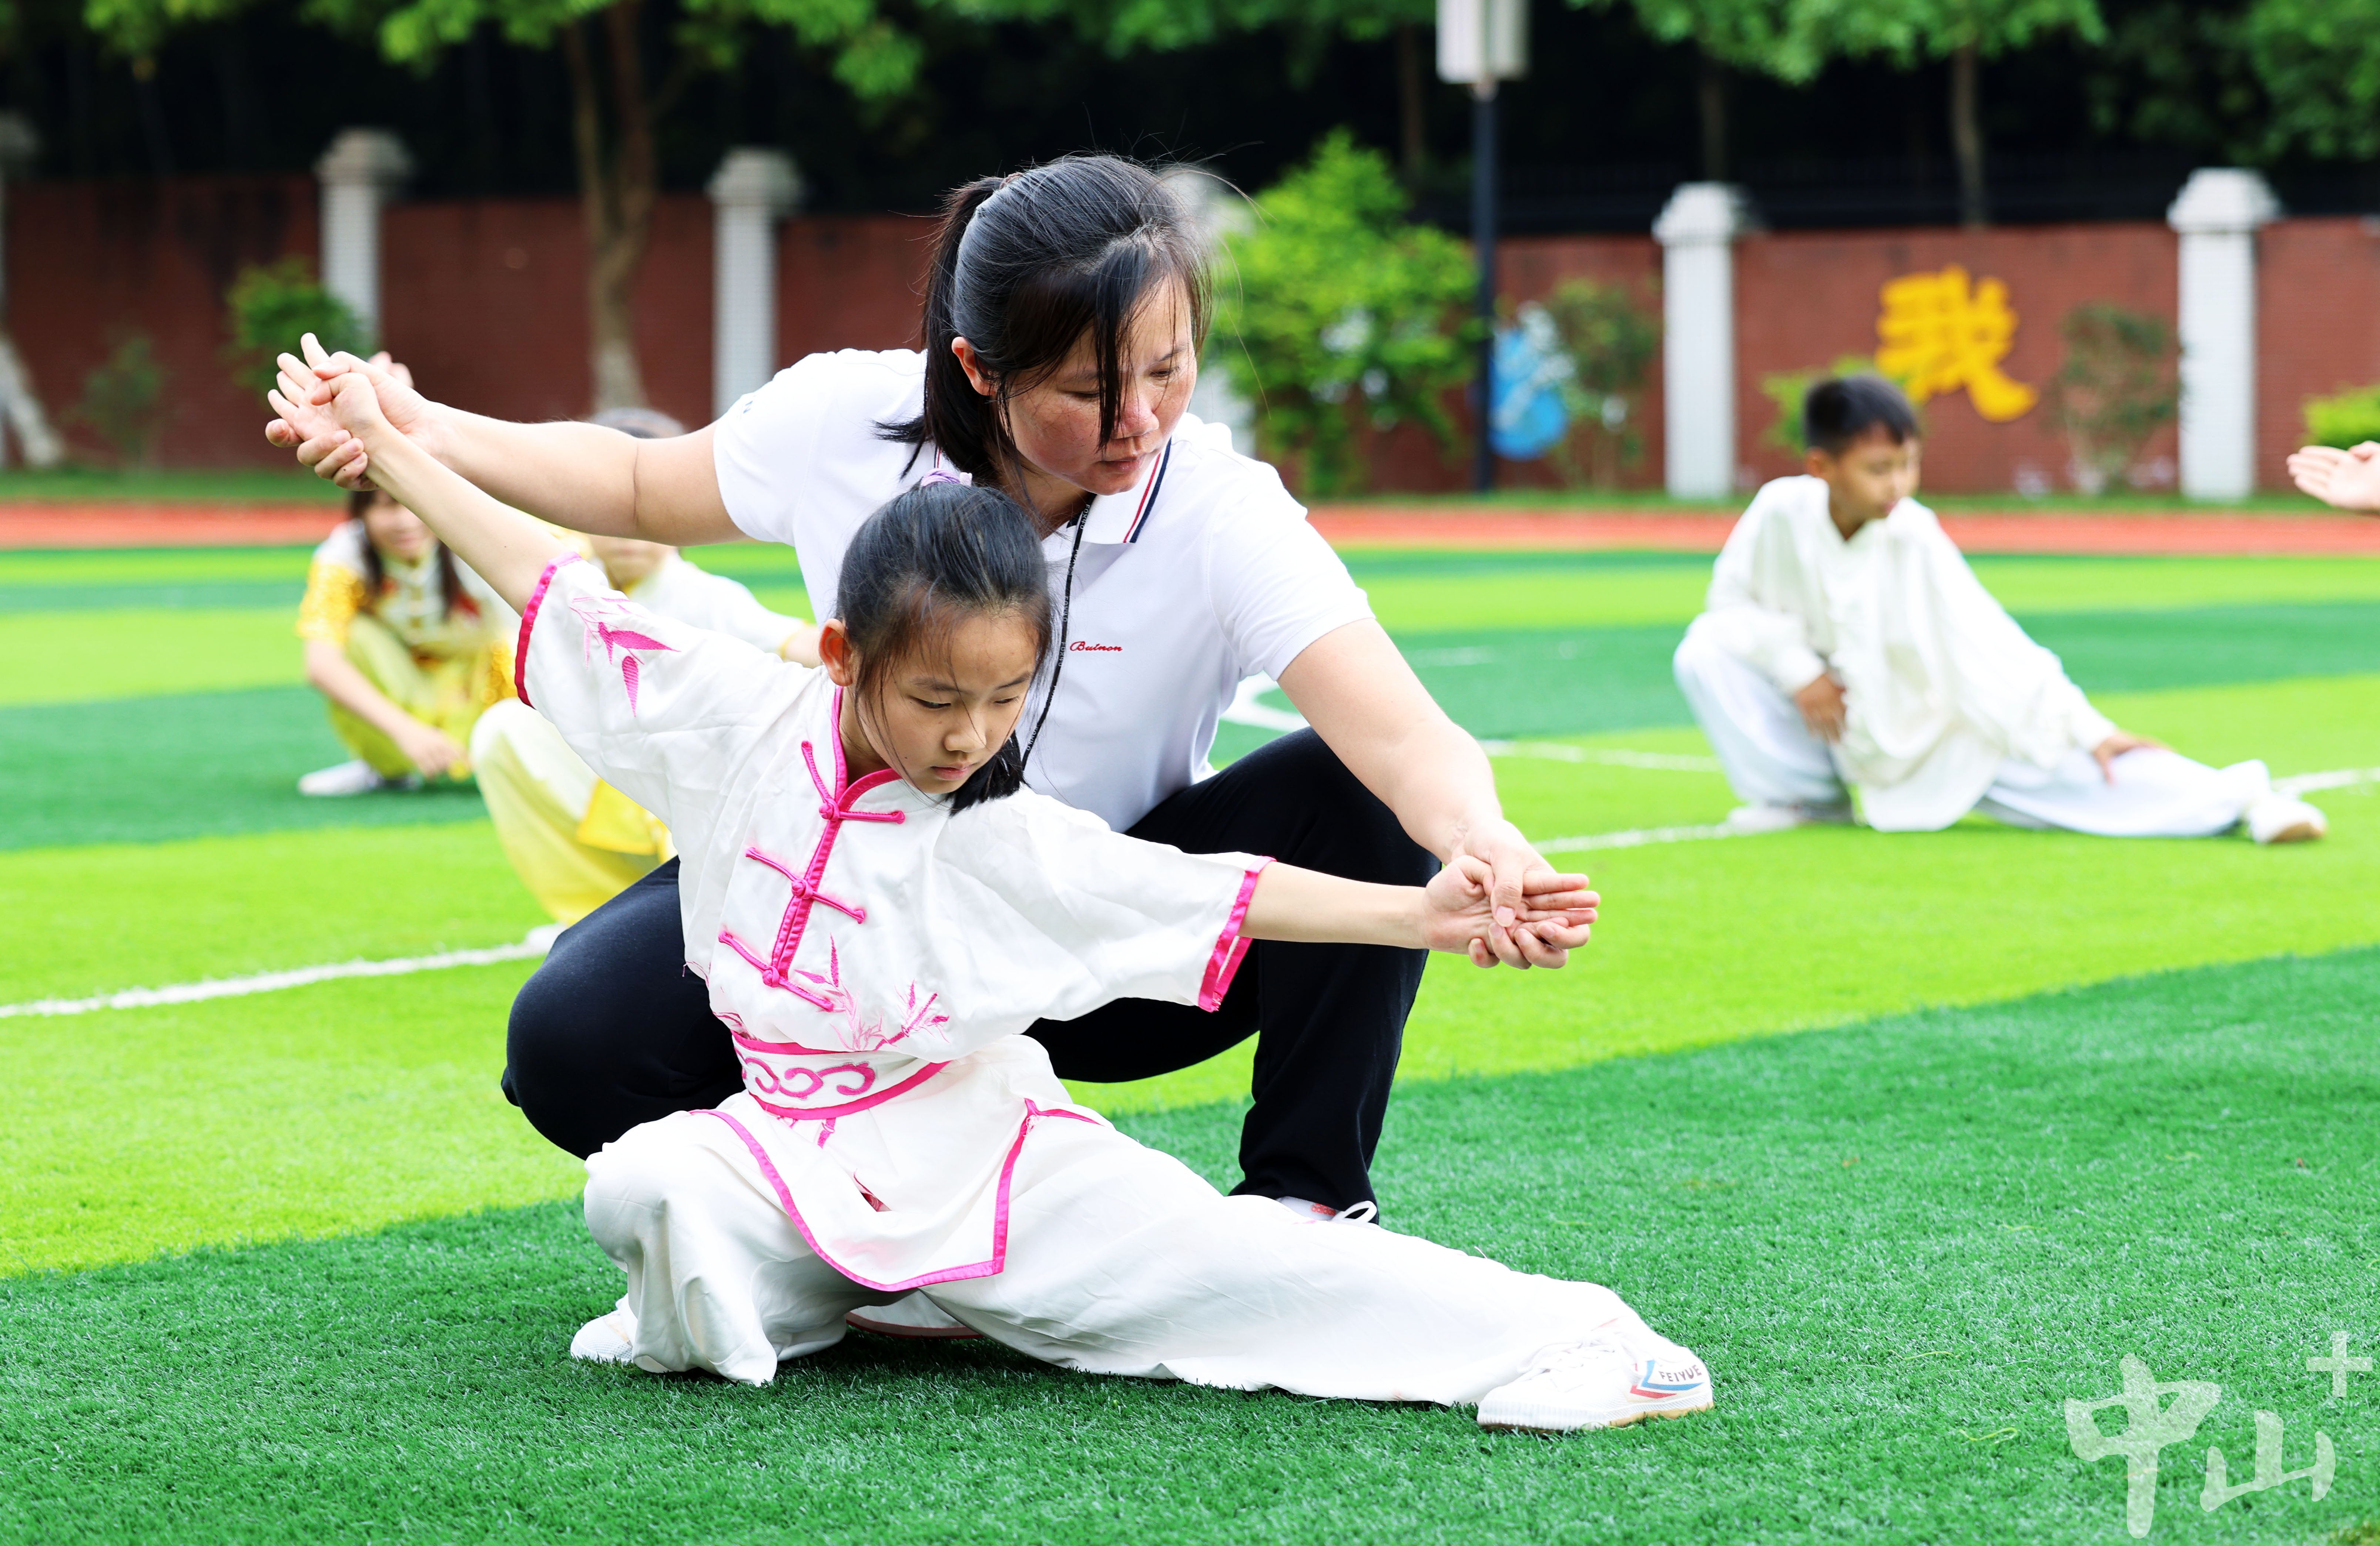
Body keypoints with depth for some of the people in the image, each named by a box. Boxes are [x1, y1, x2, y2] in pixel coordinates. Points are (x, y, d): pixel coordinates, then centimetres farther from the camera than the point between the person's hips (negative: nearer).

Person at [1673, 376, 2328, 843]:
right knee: (1705, 653, -16)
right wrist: (1798, 667, -19)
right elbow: (1734, 602, -2)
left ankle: (2237, 800, -20)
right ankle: (1804, 798, 1)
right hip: (1834, 722, 3)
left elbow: (1990, 646, -22)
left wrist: (2086, 730, -27)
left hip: (1934, 736, -3)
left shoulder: (1913, 538, -21)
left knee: (2059, 773, -23)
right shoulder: (1781, 512, -17)